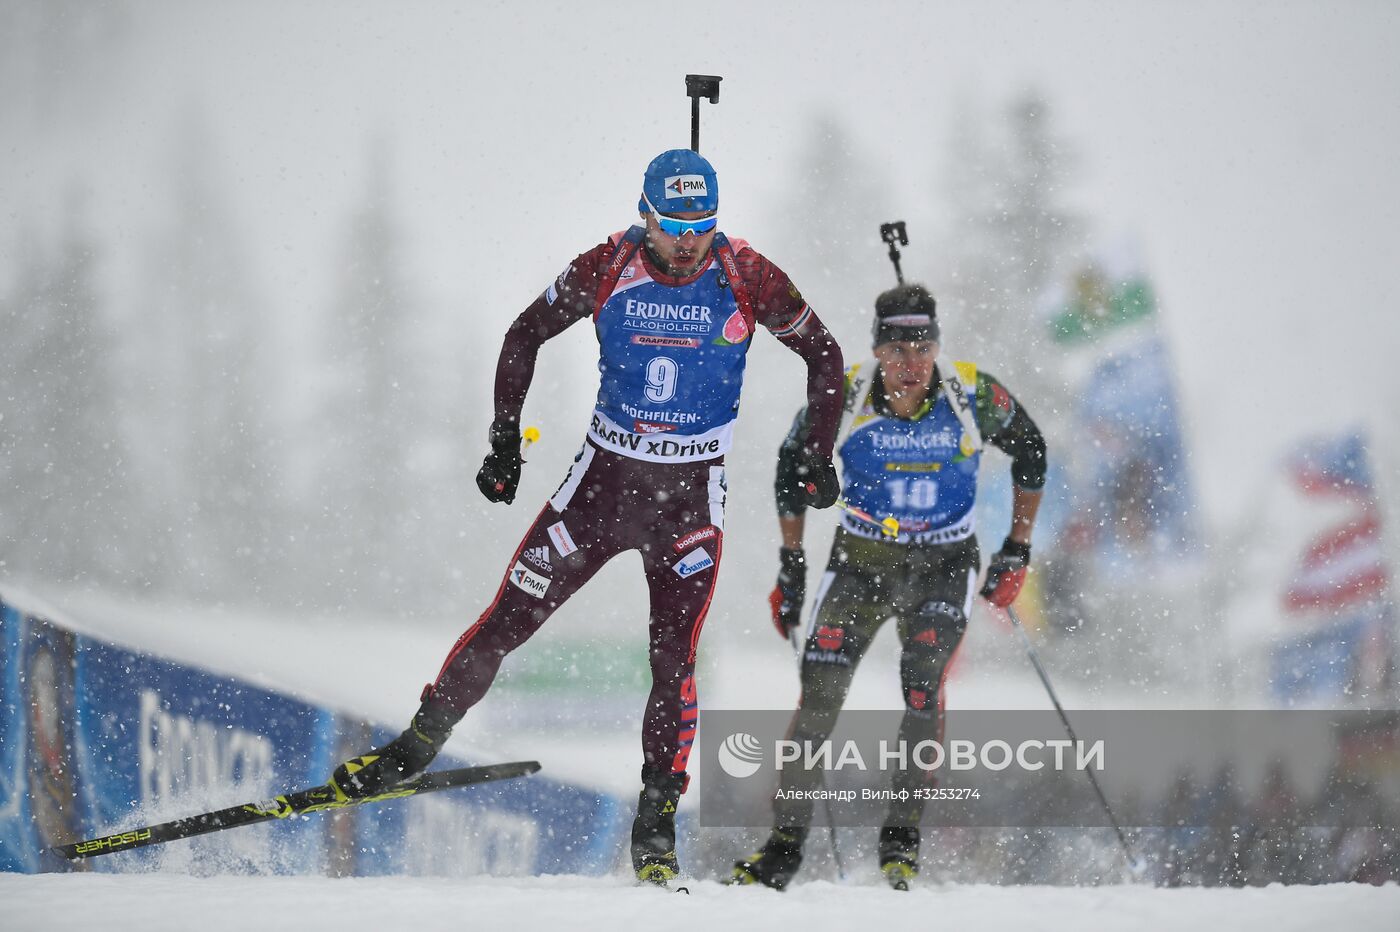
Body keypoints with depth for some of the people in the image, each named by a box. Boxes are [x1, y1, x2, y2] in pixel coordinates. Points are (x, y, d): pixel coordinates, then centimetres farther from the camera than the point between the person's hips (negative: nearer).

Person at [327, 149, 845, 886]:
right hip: (603, 476, 1)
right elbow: (525, 336, 5)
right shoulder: (607, 269, -10)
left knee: (673, 656, -9)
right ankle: (416, 747, 16)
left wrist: (817, 457, -5)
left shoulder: (747, 278, -12)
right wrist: (504, 443, 0)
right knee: (507, 620, 0)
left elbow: (824, 356, 2)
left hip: (691, 493, -1)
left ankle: (656, 825, 1)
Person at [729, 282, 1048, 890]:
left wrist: (1017, 552, 3)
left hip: (943, 567, -1)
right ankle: (785, 845, -4)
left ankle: (903, 838, -13)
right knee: (819, 693, -13)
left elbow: (1030, 450, 3)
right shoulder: (842, 398, -16)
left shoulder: (973, 396, -17)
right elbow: (791, 465, 3)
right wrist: (791, 565, 4)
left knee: (922, 681, -24)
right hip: (860, 562, 1)